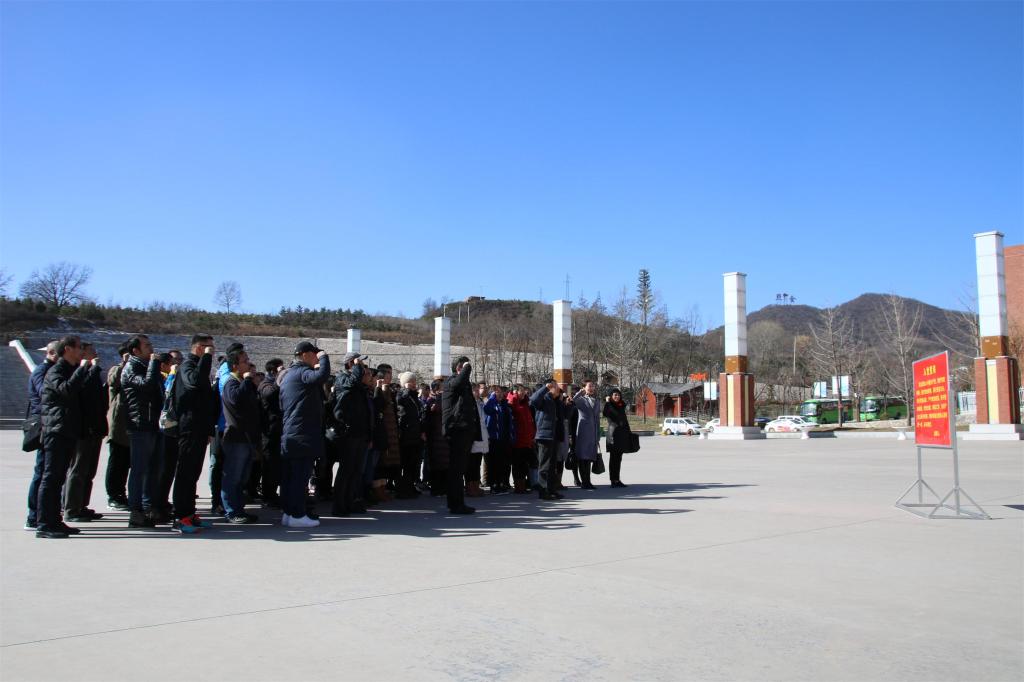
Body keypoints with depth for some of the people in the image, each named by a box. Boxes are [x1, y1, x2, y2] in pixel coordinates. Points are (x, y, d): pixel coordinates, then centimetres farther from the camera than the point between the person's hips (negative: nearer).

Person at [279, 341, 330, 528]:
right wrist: (324, 358, -13)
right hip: (303, 434, -10)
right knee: (301, 475, -6)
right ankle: (297, 515, -4)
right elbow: (322, 375, -31)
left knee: (289, 475, 11)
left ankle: (288, 512, 16)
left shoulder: (288, 375, 20)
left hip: (288, 435, 10)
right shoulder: (302, 372, -10)